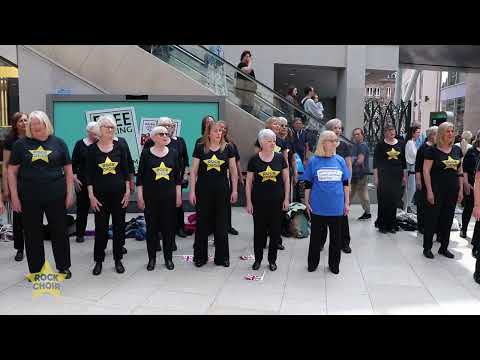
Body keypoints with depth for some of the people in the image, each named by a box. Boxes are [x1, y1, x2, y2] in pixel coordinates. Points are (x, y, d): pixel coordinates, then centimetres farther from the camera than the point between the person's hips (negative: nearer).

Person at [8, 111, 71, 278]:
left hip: (56, 196, 0)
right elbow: (12, 171, 4)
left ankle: (63, 267, 24)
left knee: (60, 232, 8)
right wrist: (14, 196, -2)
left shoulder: (58, 143, 3)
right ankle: (35, 270, 26)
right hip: (29, 198, 1)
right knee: (32, 234, 10)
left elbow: (68, 170, 5)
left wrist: (69, 193, 1)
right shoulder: (20, 144, 2)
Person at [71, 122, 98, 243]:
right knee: (82, 207, 5)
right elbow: (74, 163, 3)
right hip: (82, 181, 0)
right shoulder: (80, 144, 1)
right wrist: (75, 179, -4)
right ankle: (80, 233, 17)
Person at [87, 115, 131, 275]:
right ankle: (98, 260, 20)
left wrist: (128, 191, -1)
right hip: (100, 194, -1)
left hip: (119, 193, 1)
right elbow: (89, 174, -1)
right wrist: (91, 195, -7)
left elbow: (125, 171, 4)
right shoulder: (92, 149, -1)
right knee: (101, 227, 5)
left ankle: (118, 260, 21)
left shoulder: (120, 147, 2)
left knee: (119, 226, 7)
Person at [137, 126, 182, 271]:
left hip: (169, 195, 1)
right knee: (151, 227, 6)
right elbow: (140, 176, -1)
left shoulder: (173, 153, 3)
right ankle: (152, 258, 21)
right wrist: (140, 196, -5)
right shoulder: (146, 153, -2)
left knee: (169, 226, 6)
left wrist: (179, 195, 4)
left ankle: (168, 257, 20)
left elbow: (178, 175, 7)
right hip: (150, 196, -1)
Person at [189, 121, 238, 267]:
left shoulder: (227, 148, 2)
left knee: (221, 224, 7)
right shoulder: (200, 148, -1)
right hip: (203, 190, 0)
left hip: (222, 190, 1)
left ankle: (222, 257, 20)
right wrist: (192, 191, -4)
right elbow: (193, 171, 1)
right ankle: (200, 257, 21)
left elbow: (233, 170, 5)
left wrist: (234, 190, 2)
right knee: (202, 223, 7)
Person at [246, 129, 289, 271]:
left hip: (276, 201, 1)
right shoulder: (254, 160, -4)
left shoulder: (280, 158, 0)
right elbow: (249, 182, 0)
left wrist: (286, 198, 1)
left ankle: (272, 260, 24)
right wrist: (249, 202, -2)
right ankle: (258, 259, 25)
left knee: (275, 230, 8)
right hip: (259, 201, -1)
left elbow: (286, 179, 5)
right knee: (259, 230, 8)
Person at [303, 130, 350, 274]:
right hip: (318, 207, -2)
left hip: (337, 207, 2)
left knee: (336, 237, 12)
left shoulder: (340, 160, 3)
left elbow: (345, 183, 8)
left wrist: (347, 203, 7)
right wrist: (307, 203, 0)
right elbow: (307, 184, 1)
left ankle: (334, 264, 29)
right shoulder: (313, 161, -3)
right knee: (316, 236, 11)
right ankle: (313, 263, 28)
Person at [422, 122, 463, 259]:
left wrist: (461, 189, 9)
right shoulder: (432, 150, -8)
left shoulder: (457, 150, 9)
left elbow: (460, 171, 13)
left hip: (452, 191, 5)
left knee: (447, 220, 12)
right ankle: (427, 248, 13)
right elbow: (426, 171, -10)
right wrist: (429, 191, -14)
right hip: (437, 190, -5)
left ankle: (444, 247, 25)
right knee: (432, 219, 2)